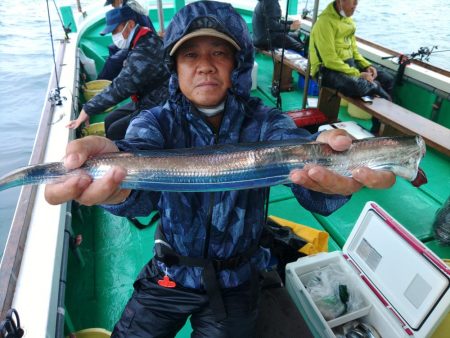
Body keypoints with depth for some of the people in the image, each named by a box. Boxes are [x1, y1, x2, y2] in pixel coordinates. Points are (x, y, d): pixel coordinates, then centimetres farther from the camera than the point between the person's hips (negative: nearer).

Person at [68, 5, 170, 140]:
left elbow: (120, 87, -26)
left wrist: (88, 109, -20)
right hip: (146, 100, 10)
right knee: (110, 121, 7)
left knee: (116, 132, -13)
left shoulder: (144, 52, -25)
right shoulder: (145, 42, 6)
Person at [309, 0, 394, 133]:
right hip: (329, 69, -9)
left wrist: (366, 65, 2)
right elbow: (330, 59, -22)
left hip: (350, 64, 9)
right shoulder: (325, 22, -16)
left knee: (388, 79, 3)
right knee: (358, 85, -37)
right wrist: (358, 74, -21)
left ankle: (380, 130, 11)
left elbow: (353, 49, 19)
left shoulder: (348, 19, 11)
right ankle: (375, 87, 0)